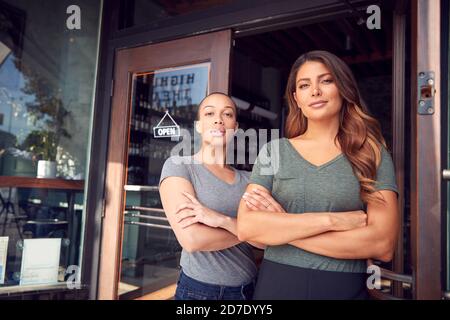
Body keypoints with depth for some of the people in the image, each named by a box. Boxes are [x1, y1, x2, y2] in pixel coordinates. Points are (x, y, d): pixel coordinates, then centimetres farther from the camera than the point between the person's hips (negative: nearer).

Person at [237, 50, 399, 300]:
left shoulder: (373, 155, -2)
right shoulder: (273, 150, -1)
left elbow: (383, 245, -13)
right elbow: (246, 228, -13)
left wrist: (277, 226, -15)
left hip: (345, 288, 0)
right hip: (277, 285, 1)